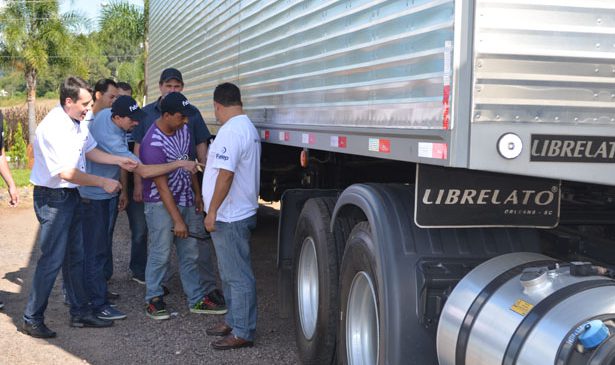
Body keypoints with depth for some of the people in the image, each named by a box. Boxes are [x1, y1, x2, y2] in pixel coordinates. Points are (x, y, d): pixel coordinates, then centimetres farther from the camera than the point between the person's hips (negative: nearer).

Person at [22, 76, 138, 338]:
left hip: (71, 196, 9)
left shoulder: (77, 122, 4)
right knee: (52, 260, -4)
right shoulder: (53, 128, -24)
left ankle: (79, 312, 25)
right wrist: (103, 182, -16)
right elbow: (67, 173, -25)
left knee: (75, 256, 14)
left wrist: (119, 161, 5)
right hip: (52, 198, -9)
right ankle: (32, 320, 9)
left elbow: (90, 151, 18)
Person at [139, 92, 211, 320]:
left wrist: (197, 194, 14)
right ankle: (153, 300, 15)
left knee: (190, 254, 11)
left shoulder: (183, 129, 0)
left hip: (186, 201, 7)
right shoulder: (153, 144, -23)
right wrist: (177, 220, -20)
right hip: (161, 205, -7)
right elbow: (162, 186, -22)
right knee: (160, 255, 0)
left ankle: (197, 300, 19)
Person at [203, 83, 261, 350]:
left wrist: (212, 211, -20)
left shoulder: (231, 131, -20)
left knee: (238, 277, -3)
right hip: (238, 212, 11)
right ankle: (233, 320, 31)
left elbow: (225, 174, -25)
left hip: (229, 217, -11)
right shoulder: (248, 127, 15)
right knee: (230, 273, 20)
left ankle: (243, 333, 4)